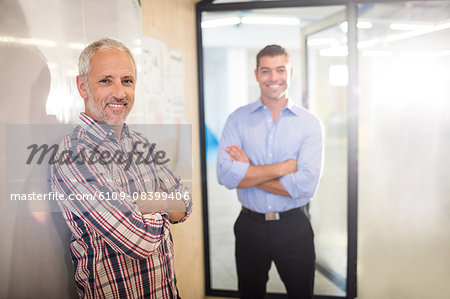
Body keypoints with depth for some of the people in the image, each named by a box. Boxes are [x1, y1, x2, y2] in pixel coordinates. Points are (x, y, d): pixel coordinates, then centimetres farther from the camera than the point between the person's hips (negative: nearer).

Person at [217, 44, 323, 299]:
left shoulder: (310, 123, -6)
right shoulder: (238, 119, -3)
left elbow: (306, 185, -17)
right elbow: (226, 175, -17)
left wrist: (248, 173, -15)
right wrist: (285, 166, -18)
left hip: (294, 228, -1)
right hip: (250, 227, 1)